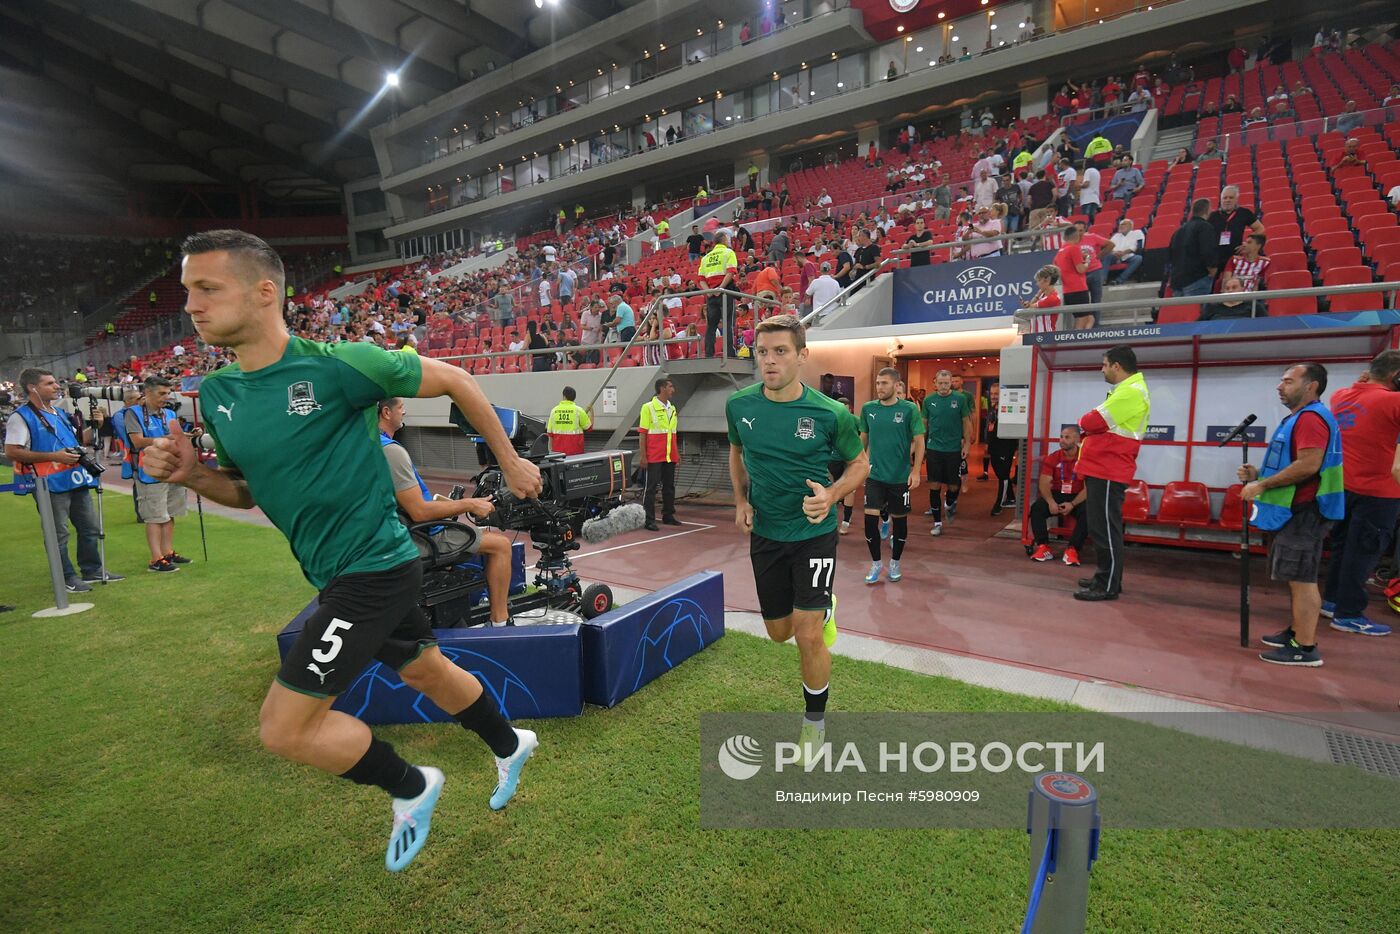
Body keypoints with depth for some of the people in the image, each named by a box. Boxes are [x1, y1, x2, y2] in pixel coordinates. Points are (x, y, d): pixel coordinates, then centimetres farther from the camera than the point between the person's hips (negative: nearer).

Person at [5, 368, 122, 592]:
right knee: (58, 534, 1)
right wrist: (54, 456, -21)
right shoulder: (21, 417, -9)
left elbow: (77, 440, 25)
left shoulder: (59, 413, 16)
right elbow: (12, 452, -15)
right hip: (51, 484, -8)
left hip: (76, 481, 8)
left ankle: (93, 570, 24)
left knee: (90, 528, 13)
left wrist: (94, 426, 7)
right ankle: (67, 579, 9)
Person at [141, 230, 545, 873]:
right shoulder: (216, 393, 5)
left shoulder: (336, 363, -19)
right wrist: (191, 475, -5)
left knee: (284, 728, -4)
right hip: (339, 573, 8)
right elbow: (248, 490, 16)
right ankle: (509, 745, 50)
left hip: (373, 567, -8)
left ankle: (410, 788, 22)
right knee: (424, 671, 24)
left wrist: (510, 462, -3)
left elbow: (453, 380, -10)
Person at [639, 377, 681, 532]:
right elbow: (642, 433, -8)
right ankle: (649, 520, 3)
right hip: (654, 457, -6)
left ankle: (668, 516, 24)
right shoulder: (648, 408, -6)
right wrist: (642, 456, -12)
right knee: (651, 487, -1)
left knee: (669, 486, 12)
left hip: (670, 456, 6)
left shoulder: (672, 409, 12)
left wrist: (677, 453, 16)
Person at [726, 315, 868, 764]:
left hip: (814, 533, -3)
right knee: (779, 632, 16)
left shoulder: (830, 413, -16)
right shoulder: (739, 406, -7)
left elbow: (859, 463, -1)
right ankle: (823, 607, 52)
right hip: (764, 534, 4)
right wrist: (741, 500, 2)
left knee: (808, 636, -5)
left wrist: (832, 495, -19)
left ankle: (815, 720, 23)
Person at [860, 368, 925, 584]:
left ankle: (895, 562, 30)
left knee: (899, 520, 10)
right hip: (874, 475, 2)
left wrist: (916, 471, -14)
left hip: (900, 477, -2)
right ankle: (876, 562, 16)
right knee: (870, 518, -4)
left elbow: (919, 441, -7)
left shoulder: (909, 409, -8)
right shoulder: (868, 408, 0)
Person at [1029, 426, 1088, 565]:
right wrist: (1050, 501, -25)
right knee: (1036, 507, -25)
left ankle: (1072, 549, -27)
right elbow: (1044, 483, -7)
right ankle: (1043, 547, -23)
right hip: (1057, 495, 2)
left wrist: (1072, 504, -25)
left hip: (1078, 498, -2)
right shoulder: (1052, 458, 1)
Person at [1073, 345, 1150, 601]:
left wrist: (1084, 420, 1)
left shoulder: (1130, 392, -16)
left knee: (1105, 528, -7)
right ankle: (1105, 578, 25)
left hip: (1108, 472, -11)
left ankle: (1108, 586, -1)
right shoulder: (1127, 390, 20)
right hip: (1103, 469, 11)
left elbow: (1093, 422, -19)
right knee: (1102, 527, 16)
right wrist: (1089, 421, 2)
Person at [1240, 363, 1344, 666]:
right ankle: (1297, 632, 29)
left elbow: (1308, 465, -26)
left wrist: (1262, 485, -19)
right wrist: (1258, 475, 10)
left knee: (1301, 579, -7)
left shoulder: (1311, 417, -15)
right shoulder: (1300, 417, 19)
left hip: (1303, 513, -11)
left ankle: (1305, 648, -1)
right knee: (1297, 577, 18)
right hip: (1293, 511, 11)